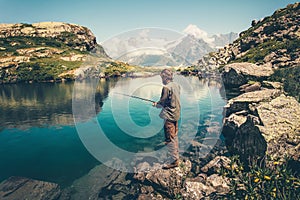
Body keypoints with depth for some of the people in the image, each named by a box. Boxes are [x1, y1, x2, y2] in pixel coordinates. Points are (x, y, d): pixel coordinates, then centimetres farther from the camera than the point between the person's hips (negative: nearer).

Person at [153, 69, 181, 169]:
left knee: (170, 139, -3)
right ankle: (176, 156, 35)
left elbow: (162, 103, -18)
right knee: (174, 136, 21)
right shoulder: (176, 85, 9)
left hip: (169, 116, -10)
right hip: (176, 114, 10)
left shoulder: (166, 87, -18)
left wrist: (156, 104, 3)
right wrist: (160, 103, 17)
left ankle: (174, 161, 4)